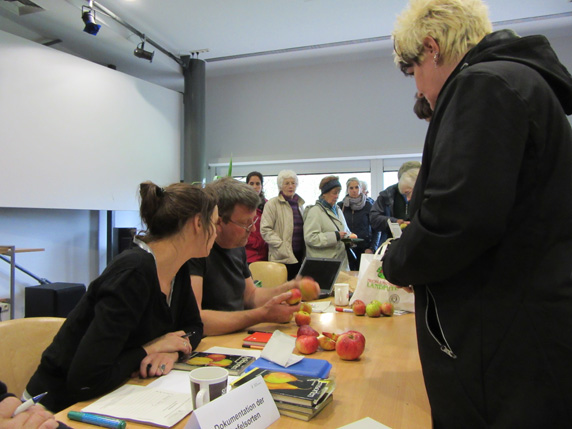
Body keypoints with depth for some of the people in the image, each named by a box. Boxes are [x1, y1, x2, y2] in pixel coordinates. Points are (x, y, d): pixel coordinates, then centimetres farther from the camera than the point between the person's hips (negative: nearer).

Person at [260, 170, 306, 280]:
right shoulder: (273, 204, -3)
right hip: (282, 257, -6)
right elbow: (265, 230, -10)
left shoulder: (300, 204, 17)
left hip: (299, 256, 6)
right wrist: (281, 246, -17)